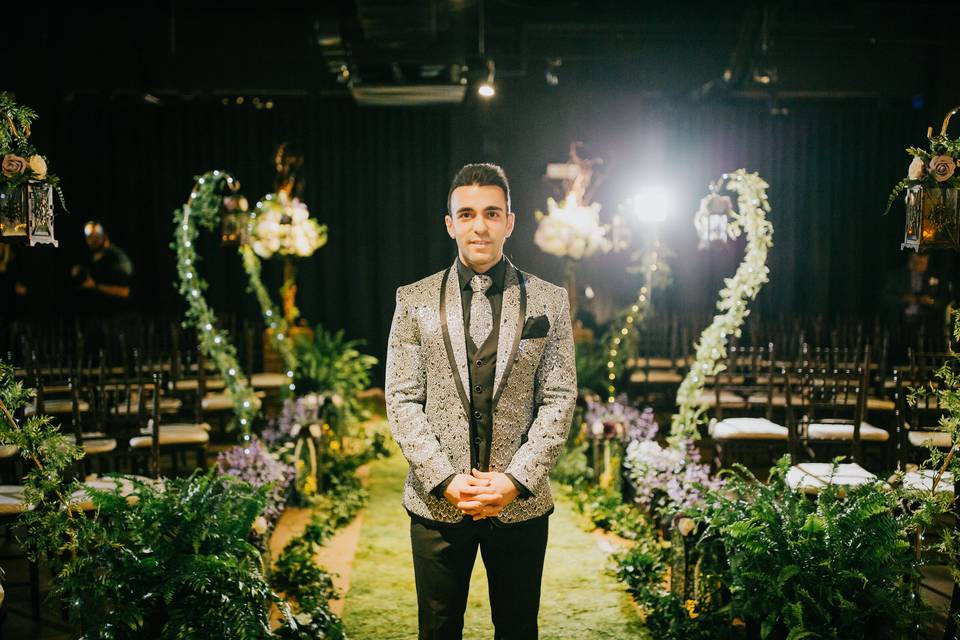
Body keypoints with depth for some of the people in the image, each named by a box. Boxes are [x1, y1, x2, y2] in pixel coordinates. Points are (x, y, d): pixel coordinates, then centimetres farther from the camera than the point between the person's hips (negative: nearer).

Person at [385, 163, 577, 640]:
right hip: (437, 502, 0)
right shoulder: (414, 301, 3)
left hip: (521, 503, 0)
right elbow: (402, 400, -1)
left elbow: (559, 400, -1)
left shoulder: (549, 301, 2)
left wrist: (517, 479, -12)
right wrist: (445, 479, -11)